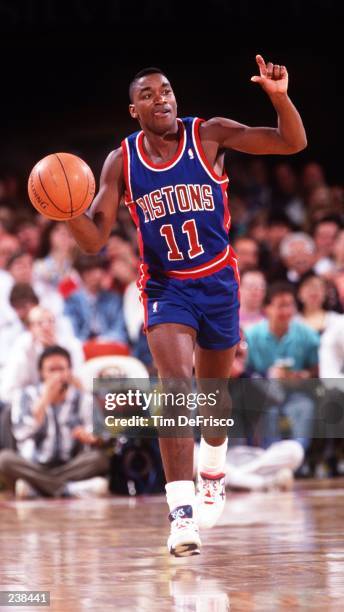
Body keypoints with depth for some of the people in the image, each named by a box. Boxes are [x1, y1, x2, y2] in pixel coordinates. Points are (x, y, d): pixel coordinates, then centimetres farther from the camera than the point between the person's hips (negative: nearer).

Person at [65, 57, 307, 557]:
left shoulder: (209, 135, -11)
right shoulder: (122, 162, -8)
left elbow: (293, 143, -12)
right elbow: (95, 239, -9)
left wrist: (280, 97, -31)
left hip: (218, 281, 1)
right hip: (165, 287, -1)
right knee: (175, 385, -23)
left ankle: (212, 475, 50)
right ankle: (182, 512, -27)